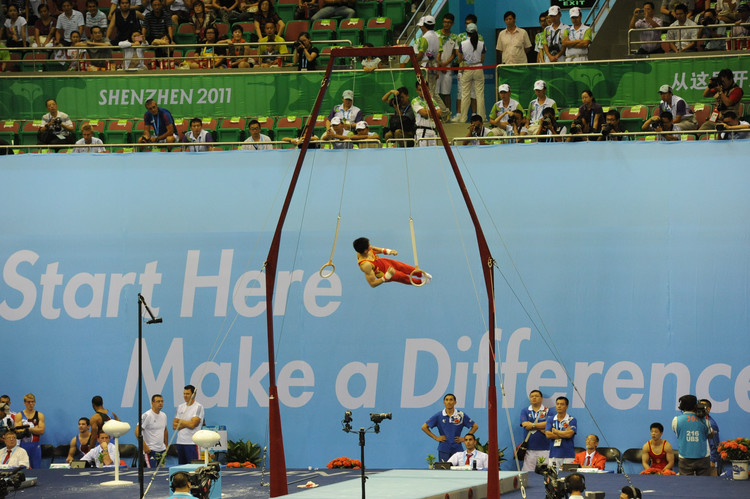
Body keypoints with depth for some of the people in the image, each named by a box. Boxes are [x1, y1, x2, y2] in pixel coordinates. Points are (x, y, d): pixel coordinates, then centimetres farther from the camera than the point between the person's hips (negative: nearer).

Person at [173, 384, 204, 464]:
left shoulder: (198, 407, -5)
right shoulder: (180, 407, 14)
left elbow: (192, 424, -16)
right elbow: (174, 426, 9)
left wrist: (180, 421, -1)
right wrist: (186, 424, -6)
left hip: (192, 442, -6)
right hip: (180, 442, 6)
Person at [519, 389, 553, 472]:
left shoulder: (548, 411, 9)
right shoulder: (525, 411, 13)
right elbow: (525, 425, -3)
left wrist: (533, 425, -6)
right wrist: (541, 429, -6)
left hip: (544, 448, -1)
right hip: (529, 448, 1)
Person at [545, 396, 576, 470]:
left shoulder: (572, 420, 3)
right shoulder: (551, 420, 12)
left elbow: (569, 434, -11)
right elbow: (548, 435, -2)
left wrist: (554, 430, 0)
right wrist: (564, 434, -7)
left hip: (568, 455, -3)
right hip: (554, 454, 3)